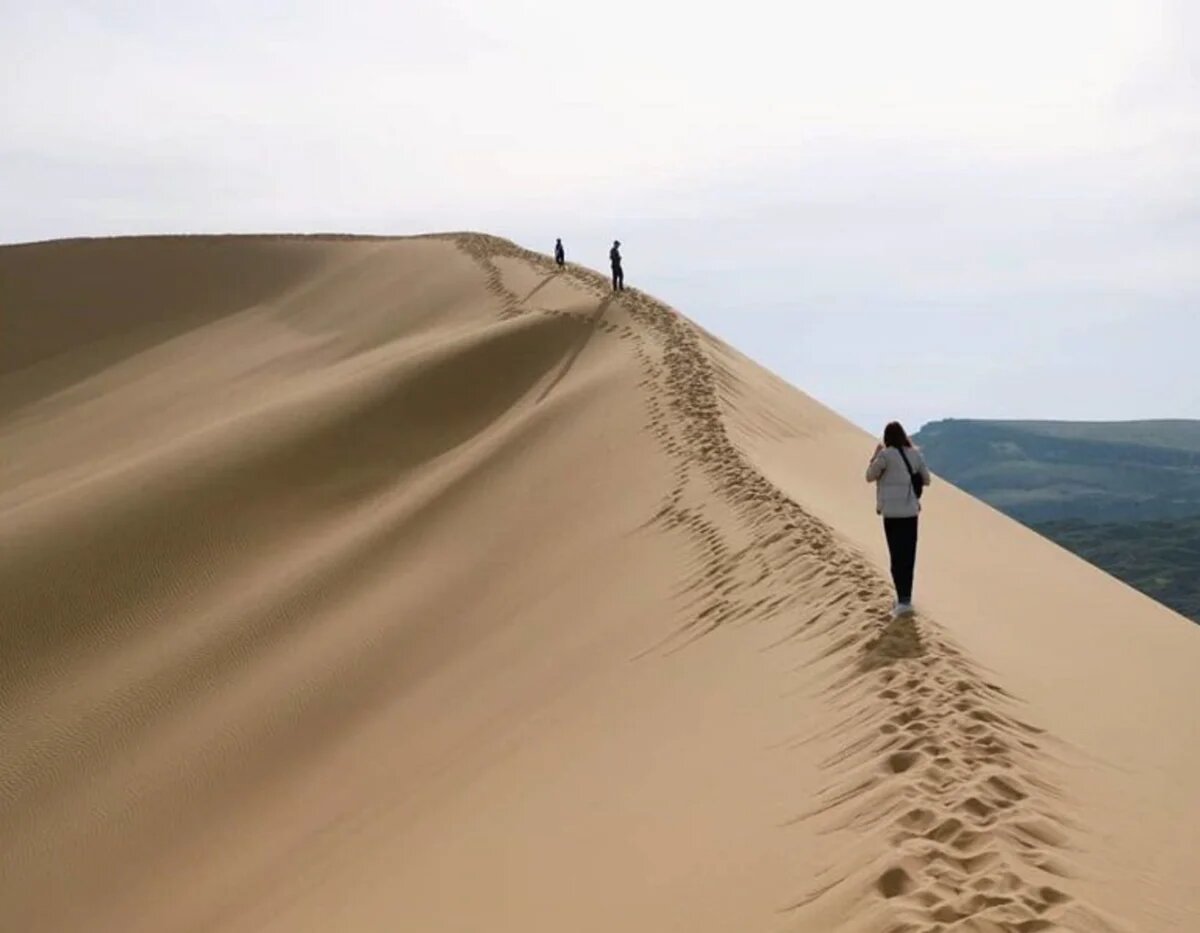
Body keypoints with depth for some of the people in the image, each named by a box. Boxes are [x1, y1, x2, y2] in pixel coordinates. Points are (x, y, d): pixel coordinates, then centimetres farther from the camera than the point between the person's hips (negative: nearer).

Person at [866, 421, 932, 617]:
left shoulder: (885, 455, -10)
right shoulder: (915, 454, 4)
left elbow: (870, 476, 0)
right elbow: (926, 480, 10)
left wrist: (875, 456, 10)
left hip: (892, 512, -4)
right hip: (911, 511, 4)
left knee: (897, 556, -4)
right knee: (908, 556, 14)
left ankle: (904, 601, -12)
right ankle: (905, 597, 24)